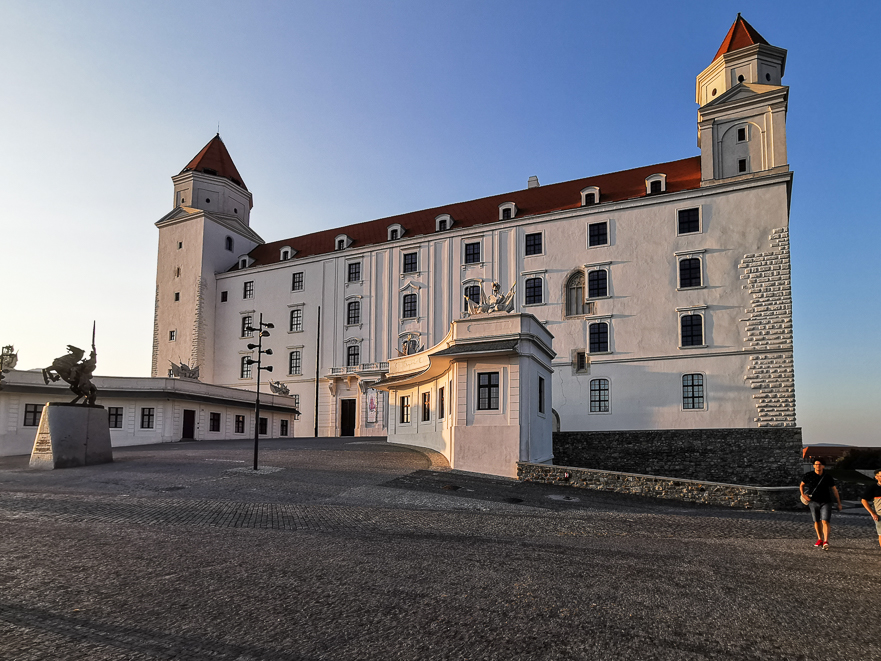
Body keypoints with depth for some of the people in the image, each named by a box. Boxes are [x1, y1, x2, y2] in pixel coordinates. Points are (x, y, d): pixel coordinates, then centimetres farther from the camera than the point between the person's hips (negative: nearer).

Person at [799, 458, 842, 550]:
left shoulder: (828, 477, -2)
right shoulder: (808, 475, -3)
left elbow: (834, 489, 7)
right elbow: (801, 485, 9)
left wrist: (839, 503, 9)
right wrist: (803, 494, -8)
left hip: (826, 502, -2)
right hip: (813, 502, 2)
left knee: (825, 521, -14)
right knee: (817, 521, 12)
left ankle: (826, 542, -21)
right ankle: (820, 539, 29)